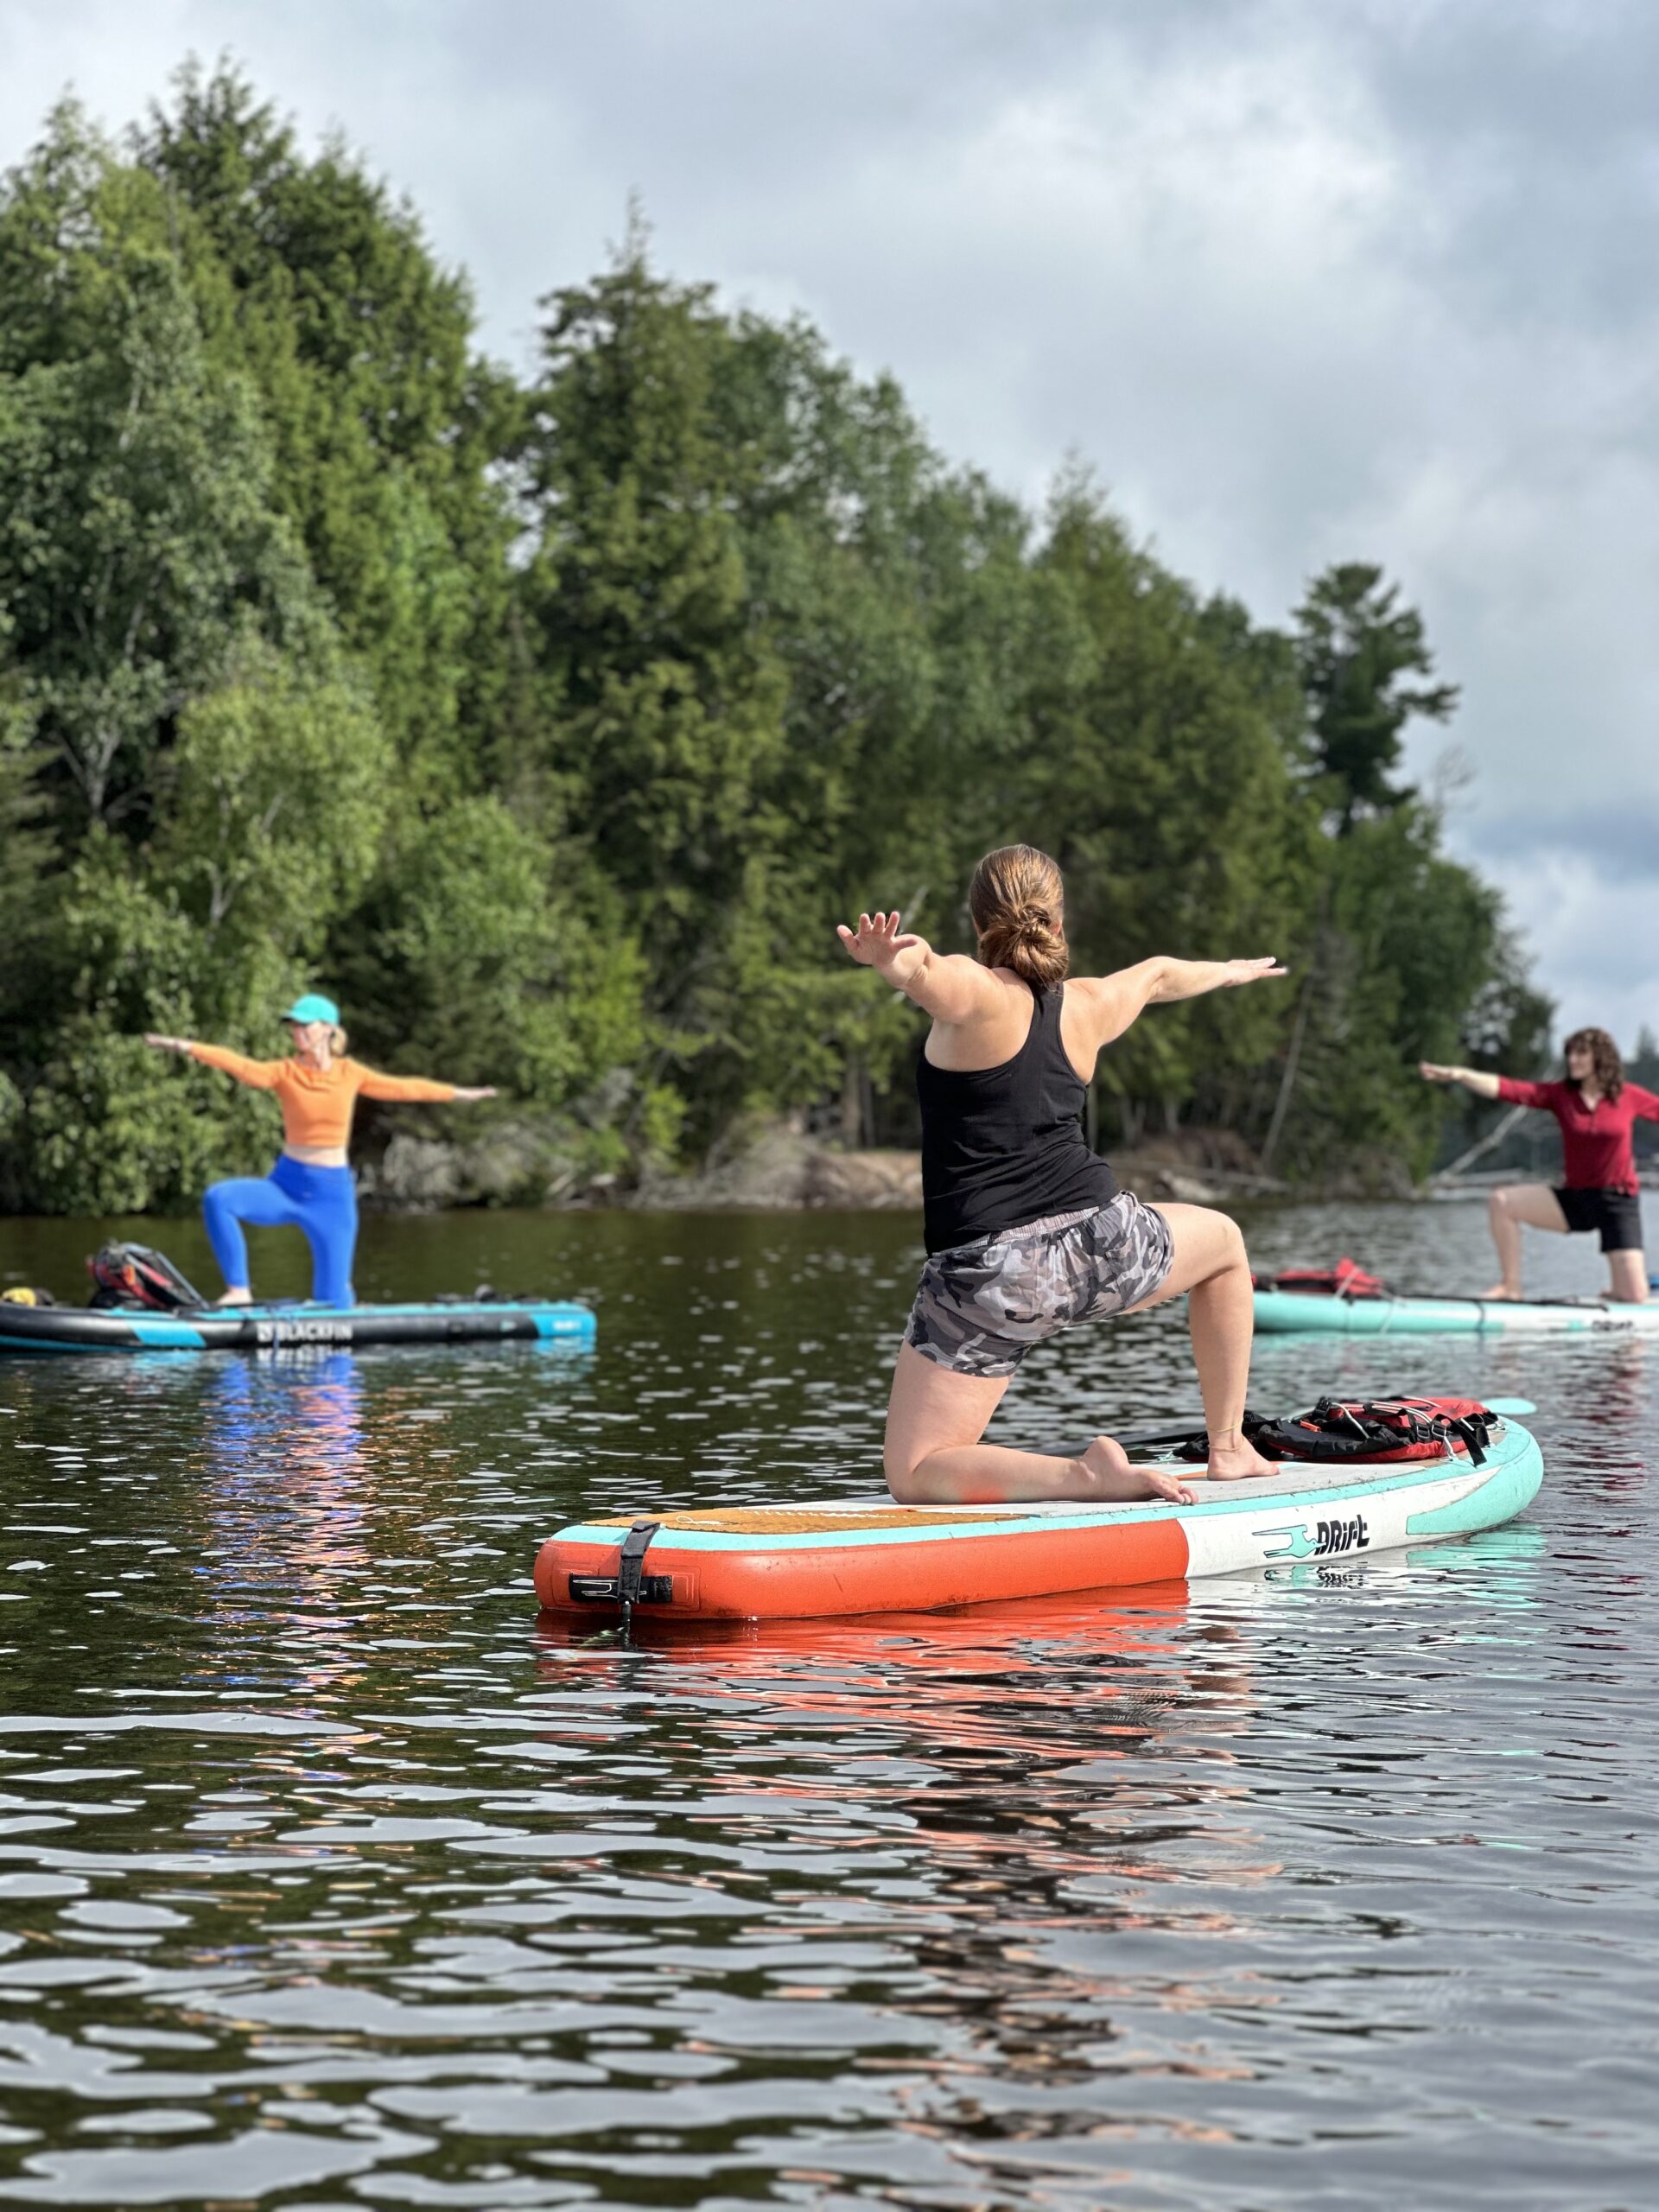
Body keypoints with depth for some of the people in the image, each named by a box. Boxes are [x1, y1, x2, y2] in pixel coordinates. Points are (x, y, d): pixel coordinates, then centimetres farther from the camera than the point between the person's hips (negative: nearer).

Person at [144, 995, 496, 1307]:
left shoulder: (350, 1074, 2)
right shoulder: (284, 1073, -5)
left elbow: (401, 1087, 15)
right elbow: (242, 1066, -22)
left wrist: (457, 1094, 26)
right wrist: (187, 1047, -39)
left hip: (332, 1193, 0)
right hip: (286, 1185, 0)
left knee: (332, 1301, 0)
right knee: (218, 1198, -28)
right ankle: (239, 1289, -19)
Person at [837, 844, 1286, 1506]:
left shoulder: (977, 995, -5)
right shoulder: (1087, 1006, 11)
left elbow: (924, 971, -30)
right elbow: (1156, 976, 34)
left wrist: (894, 959, -53)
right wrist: (1224, 972, 55)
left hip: (990, 1275, -5)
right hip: (1102, 1244, 5)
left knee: (913, 1476, 2)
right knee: (1223, 1241, 37)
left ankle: (1085, 1476, -17)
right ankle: (1228, 1447, 39)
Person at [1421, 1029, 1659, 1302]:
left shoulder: (1630, 1097, -6)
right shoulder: (1560, 1095, -3)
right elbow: (1508, 1089, -16)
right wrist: (1459, 1075, -31)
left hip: (1619, 1202, -2)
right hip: (1574, 1198, 2)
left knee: (1634, 1302, -11)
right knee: (1501, 1201, -19)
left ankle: (1616, 1292, 28)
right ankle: (1511, 1286, -10)